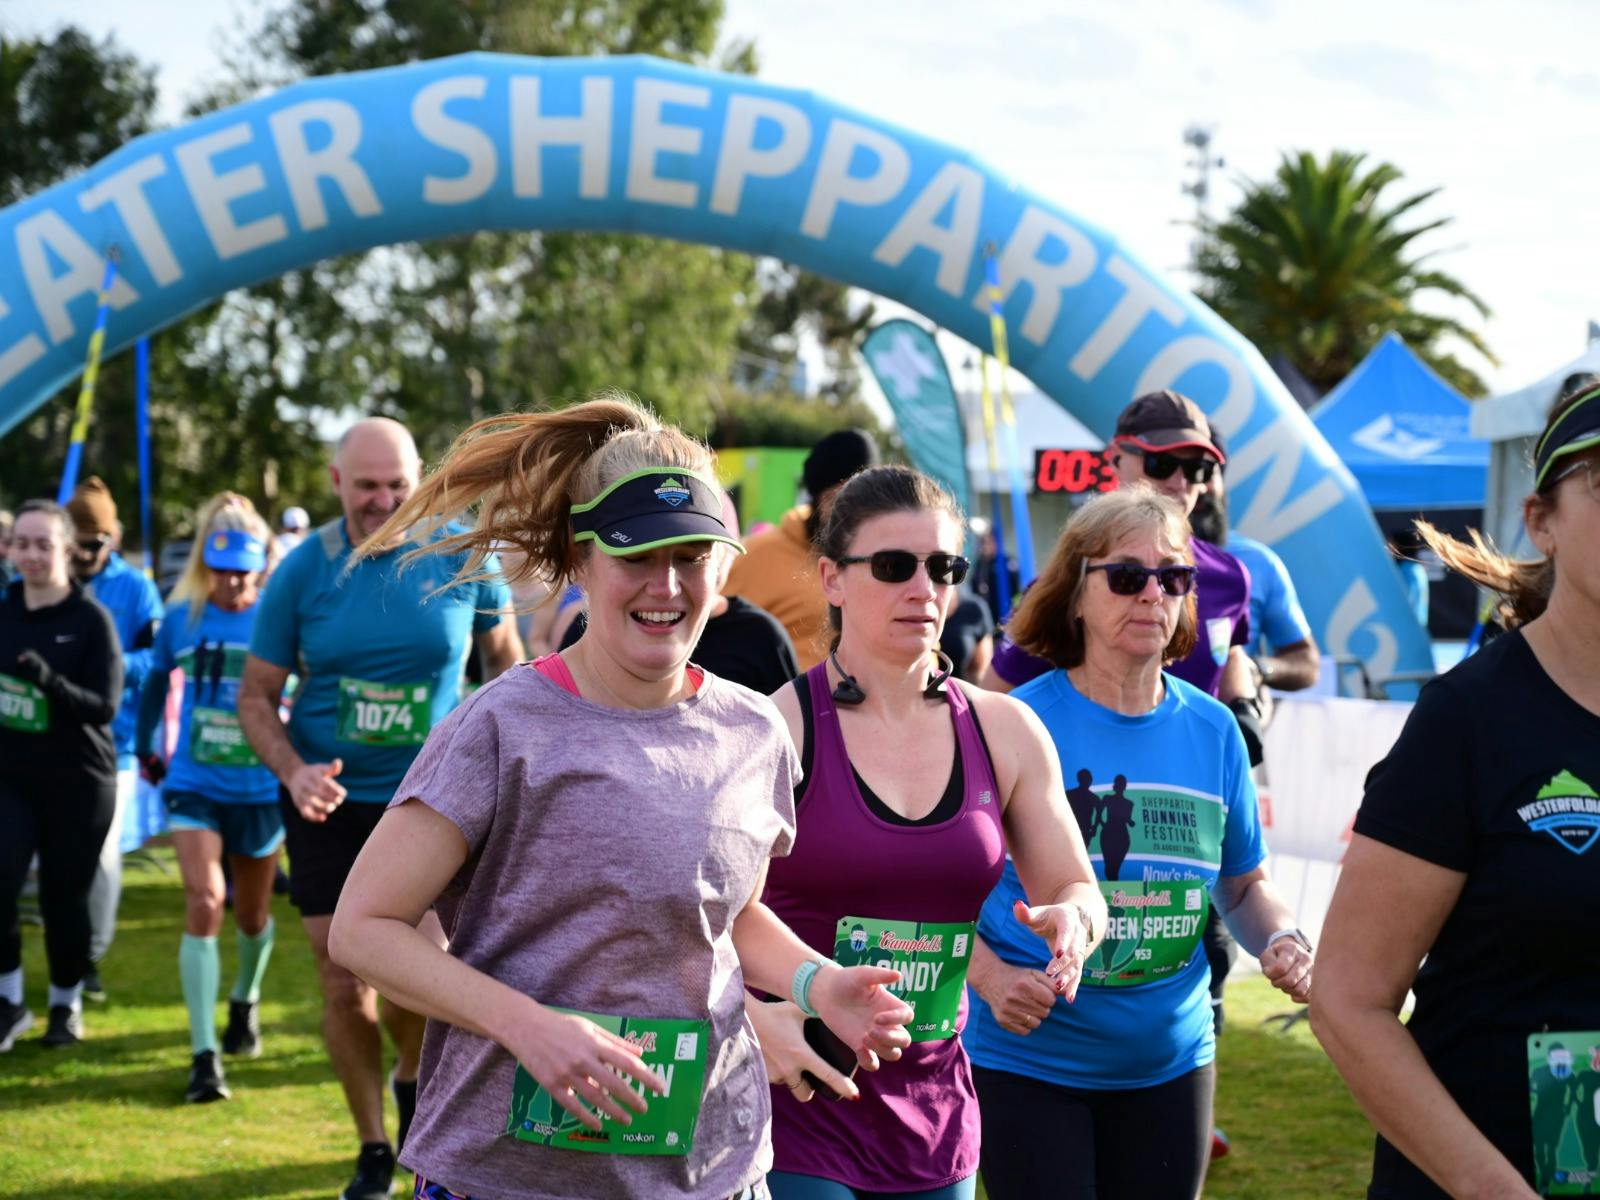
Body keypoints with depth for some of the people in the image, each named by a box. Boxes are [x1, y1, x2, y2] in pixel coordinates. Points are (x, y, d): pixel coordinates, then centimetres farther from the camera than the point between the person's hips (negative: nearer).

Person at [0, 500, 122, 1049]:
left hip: (76, 783, -3)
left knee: (64, 897, 4)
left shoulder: (91, 619, -10)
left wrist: (52, 683, -31)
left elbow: (105, 706, -16)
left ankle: (67, 1005, 25)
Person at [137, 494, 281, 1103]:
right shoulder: (181, 618, -2)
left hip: (260, 790, 0)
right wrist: (146, 749, 18)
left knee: (252, 914, 15)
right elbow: (155, 683, 15)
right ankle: (204, 1054, -16)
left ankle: (245, 1001, 47)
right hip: (194, 785, 0)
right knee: (203, 901, -17)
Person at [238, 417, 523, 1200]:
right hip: (329, 804, 1)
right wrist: (292, 771, -17)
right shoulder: (302, 571, -6)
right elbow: (256, 695, 0)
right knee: (344, 986, 3)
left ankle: (412, 1080, 26)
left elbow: (502, 652, 11)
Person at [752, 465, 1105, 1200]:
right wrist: (748, 1017, -27)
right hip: (797, 1104, -5)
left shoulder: (1005, 734, 5)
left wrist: (1073, 921, -10)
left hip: (935, 1113, 5)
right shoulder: (780, 727, -9)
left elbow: (1076, 888, 13)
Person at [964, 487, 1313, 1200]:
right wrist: (990, 977, -24)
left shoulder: (1214, 732, 2)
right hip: (1028, 1062, -4)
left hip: (1171, 1061, 4)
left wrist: (1281, 941, -6)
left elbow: (1243, 884, 14)